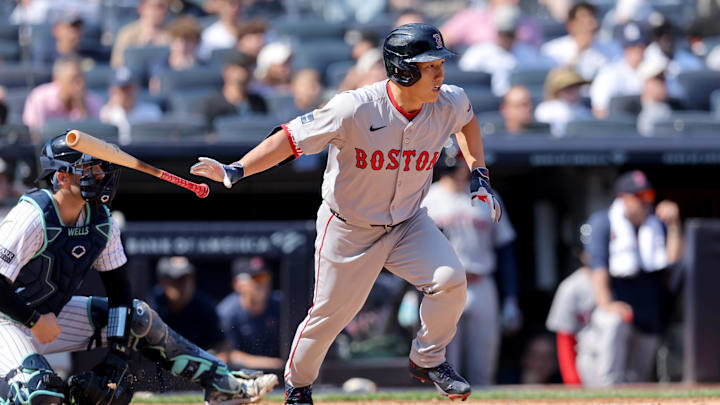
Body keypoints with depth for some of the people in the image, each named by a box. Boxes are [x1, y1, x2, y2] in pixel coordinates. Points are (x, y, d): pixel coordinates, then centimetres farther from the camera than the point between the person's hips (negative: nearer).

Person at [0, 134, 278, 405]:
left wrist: (117, 355, -5)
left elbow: (118, 290, 2)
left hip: (54, 312, 8)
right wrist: (35, 321, -23)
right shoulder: (33, 217, -26)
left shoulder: (102, 222, -3)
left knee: (140, 319, 8)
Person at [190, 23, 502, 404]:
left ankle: (428, 360, 7)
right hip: (348, 228, -3)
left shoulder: (448, 104, -14)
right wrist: (236, 171, -37)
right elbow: (292, 137, -26)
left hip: (406, 223, 3)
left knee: (450, 280, -19)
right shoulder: (355, 109, -30)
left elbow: (467, 119, 12)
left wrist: (478, 173, 4)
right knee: (330, 313, 7)